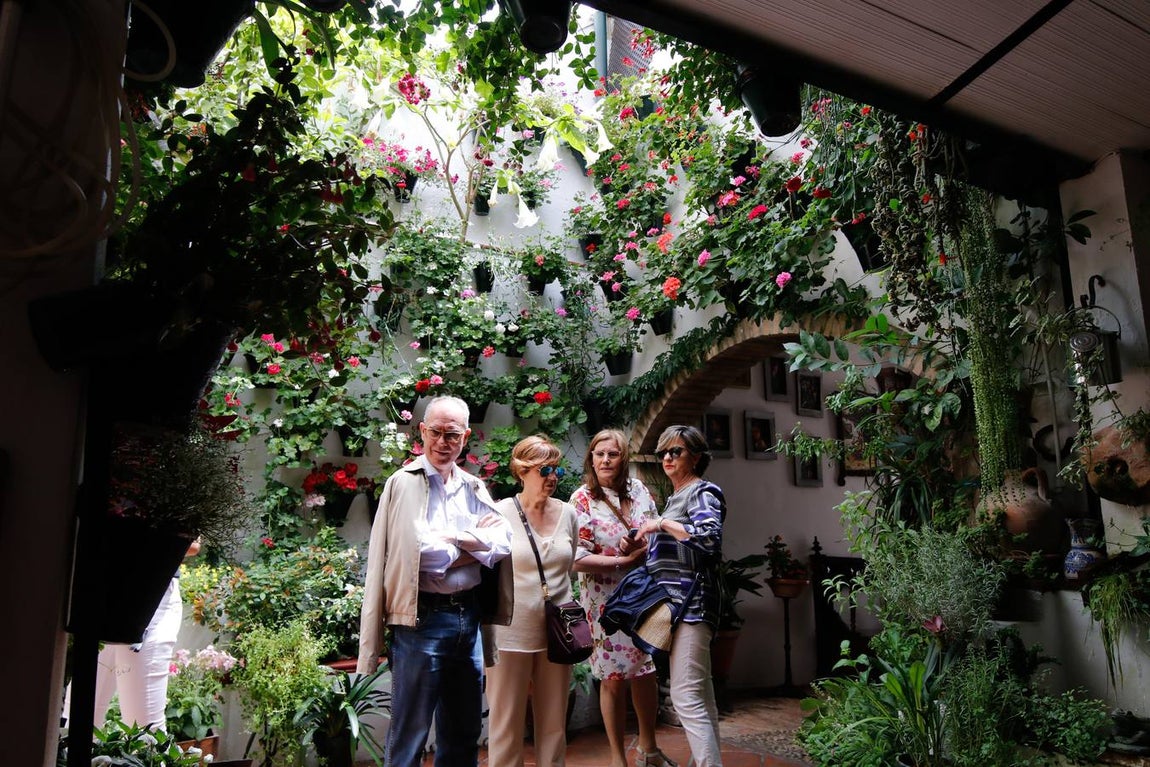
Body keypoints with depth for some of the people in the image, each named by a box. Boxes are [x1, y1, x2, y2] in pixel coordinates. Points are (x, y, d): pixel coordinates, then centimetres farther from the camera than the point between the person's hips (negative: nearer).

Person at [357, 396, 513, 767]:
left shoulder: (474, 488, 11)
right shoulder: (403, 483, -6)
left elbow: (503, 542, -1)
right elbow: (421, 549, -17)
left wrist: (453, 539, -14)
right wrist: (474, 542, -5)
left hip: (468, 615, 6)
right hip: (422, 618, -6)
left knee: (464, 732, 17)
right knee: (410, 734, 4)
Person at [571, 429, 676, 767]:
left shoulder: (637, 489, 2)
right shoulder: (582, 500, -11)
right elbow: (577, 560, -17)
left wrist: (651, 548, -9)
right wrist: (625, 561, -20)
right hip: (607, 602, -4)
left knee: (645, 672, 14)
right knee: (614, 679, 4)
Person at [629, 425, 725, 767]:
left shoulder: (701, 492, -6)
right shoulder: (674, 496, 20)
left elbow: (710, 537, -24)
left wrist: (662, 523, -19)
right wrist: (647, 542, 11)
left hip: (691, 602, -10)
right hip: (675, 601, 10)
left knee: (685, 696, -14)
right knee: (701, 695, 15)